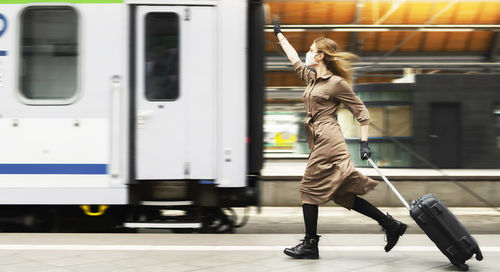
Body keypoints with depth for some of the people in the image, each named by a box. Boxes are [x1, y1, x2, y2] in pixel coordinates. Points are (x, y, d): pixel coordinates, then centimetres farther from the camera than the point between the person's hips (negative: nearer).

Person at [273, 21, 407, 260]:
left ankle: (310, 244, 3)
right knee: (342, 193, 5)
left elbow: (361, 112, -3)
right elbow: (295, 61, 33)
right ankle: (391, 225, 7)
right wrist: (279, 35, 39)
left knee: (310, 188, -4)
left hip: (328, 139, -8)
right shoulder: (312, 77, 16)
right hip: (319, 140, 8)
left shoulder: (337, 83, -6)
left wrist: (364, 143, -8)